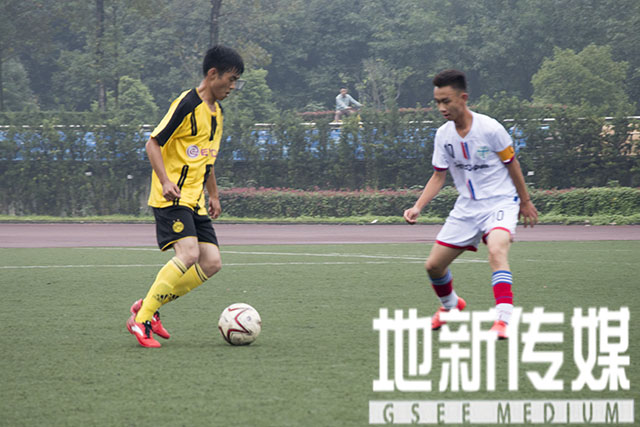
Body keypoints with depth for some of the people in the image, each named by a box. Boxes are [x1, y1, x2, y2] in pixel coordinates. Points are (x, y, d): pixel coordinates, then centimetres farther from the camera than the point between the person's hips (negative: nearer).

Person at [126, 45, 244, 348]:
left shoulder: (217, 111, 16)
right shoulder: (187, 104, -11)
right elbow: (153, 144, -13)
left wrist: (213, 195, 28)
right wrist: (165, 181, -25)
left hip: (195, 201, 9)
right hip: (172, 197, -9)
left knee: (211, 263, -3)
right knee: (188, 254, -25)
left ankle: (149, 305, 9)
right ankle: (140, 320, -16)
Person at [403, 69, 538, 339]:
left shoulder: (490, 129, -17)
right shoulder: (443, 135, -2)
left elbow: (512, 165, -3)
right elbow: (438, 176, 5)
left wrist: (525, 202, 6)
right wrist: (418, 207, -8)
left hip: (500, 202, -6)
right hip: (467, 206, 6)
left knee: (497, 251, -35)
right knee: (434, 265, 5)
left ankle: (503, 319, -40)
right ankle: (450, 305, 37)